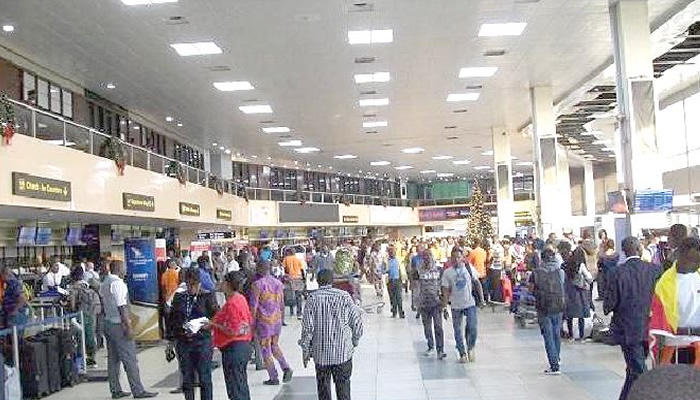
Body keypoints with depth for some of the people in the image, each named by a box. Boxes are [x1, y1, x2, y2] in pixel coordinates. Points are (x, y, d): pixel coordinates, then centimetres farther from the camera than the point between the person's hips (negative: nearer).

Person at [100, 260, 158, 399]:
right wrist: (128, 326, -20)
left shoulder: (104, 283, 13)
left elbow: (103, 304, 16)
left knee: (113, 358, 13)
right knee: (130, 359, -5)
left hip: (108, 323, 10)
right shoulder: (118, 283, -16)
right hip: (119, 324, -10)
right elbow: (121, 307, -21)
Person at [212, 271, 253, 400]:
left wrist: (214, 325, -13)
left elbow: (232, 331, -21)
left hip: (233, 348, -9)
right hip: (244, 345, 9)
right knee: (242, 386, 19)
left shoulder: (231, 303, -19)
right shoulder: (241, 298, 7)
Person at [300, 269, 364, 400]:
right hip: (343, 352, 0)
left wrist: (305, 352, 2)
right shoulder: (344, 296, -5)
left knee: (323, 385, 13)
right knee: (343, 384, 11)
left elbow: (307, 328, -7)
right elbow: (357, 322, -2)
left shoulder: (313, 298, -7)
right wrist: (355, 341, 14)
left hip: (321, 353, 0)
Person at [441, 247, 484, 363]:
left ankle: (470, 349, 16)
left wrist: (481, 297, 5)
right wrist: (445, 305, -4)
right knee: (457, 331, 5)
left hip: (470, 303, 0)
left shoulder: (469, 268, 1)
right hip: (456, 306, 0)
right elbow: (446, 290, -1)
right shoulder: (447, 272, -2)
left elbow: (477, 283, 9)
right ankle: (462, 354, 19)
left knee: (472, 328, -8)